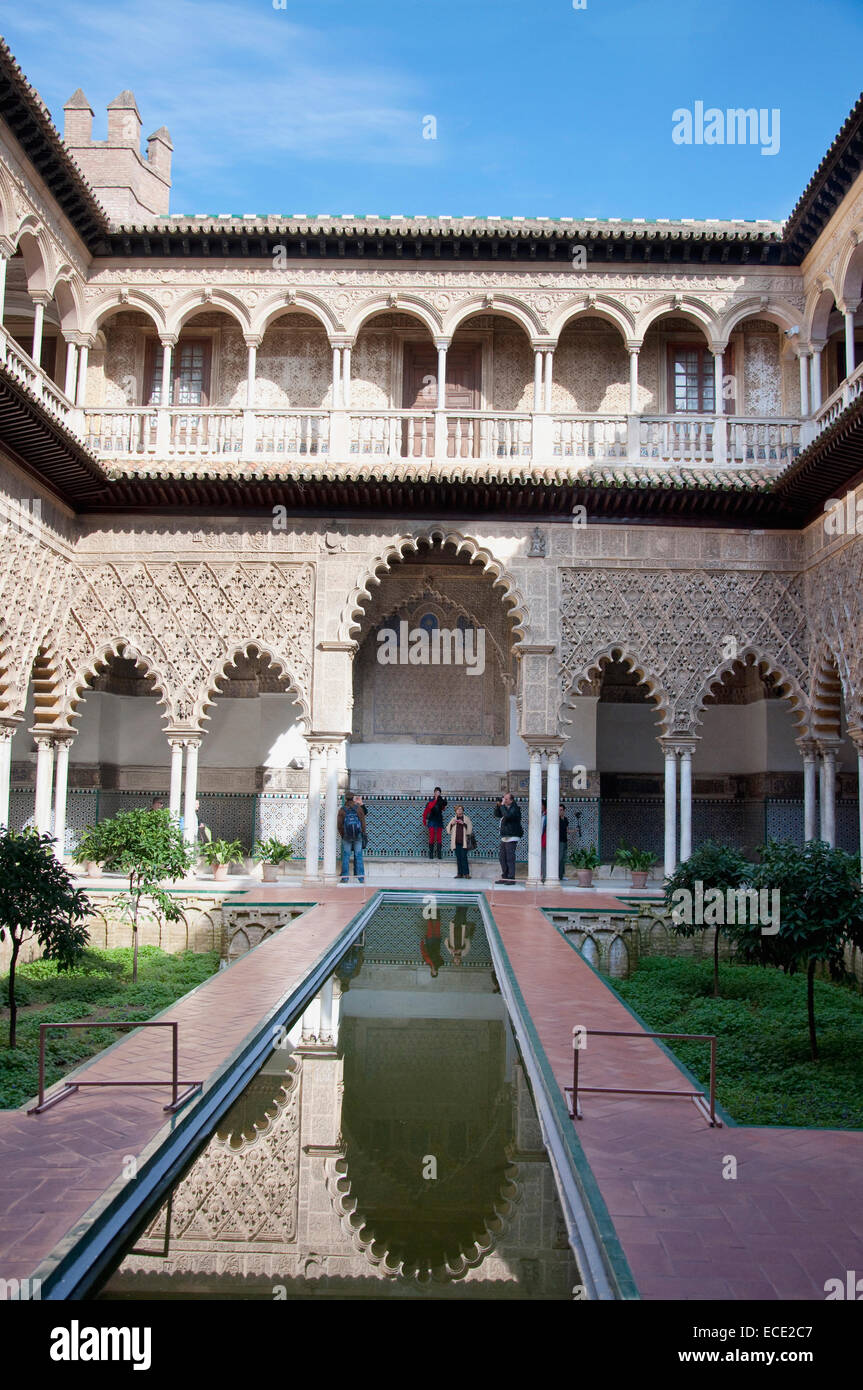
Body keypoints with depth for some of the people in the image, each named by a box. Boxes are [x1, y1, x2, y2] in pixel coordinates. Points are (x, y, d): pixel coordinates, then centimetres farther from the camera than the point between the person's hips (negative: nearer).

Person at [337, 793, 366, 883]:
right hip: (358, 836, 0)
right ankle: (361, 877, 3)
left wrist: (342, 835, 8)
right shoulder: (359, 808, -2)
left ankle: (345, 877, 2)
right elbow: (363, 822, -5)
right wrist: (363, 835, 5)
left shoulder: (342, 810, -3)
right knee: (358, 856, 5)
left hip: (346, 836, 0)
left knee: (346, 856, 6)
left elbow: (339, 824, -6)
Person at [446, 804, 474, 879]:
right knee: (458, 858, 2)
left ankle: (466, 873, -9)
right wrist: (451, 824, -3)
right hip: (456, 841, 3)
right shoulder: (454, 819, 17)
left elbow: (470, 829, -1)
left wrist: (464, 824, -14)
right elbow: (448, 830, 14)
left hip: (463, 841, -3)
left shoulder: (466, 818, 9)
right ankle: (460, 873, 6)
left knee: (464, 857, -11)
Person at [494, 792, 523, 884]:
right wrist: (497, 806, 7)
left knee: (510, 858, -10)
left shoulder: (515, 808, -10)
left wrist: (503, 805, -18)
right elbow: (497, 814, 23)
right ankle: (505, 877, 17)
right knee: (502, 858, 10)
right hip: (504, 837, 9)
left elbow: (507, 815, -27)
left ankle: (511, 878, -8)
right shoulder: (506, 807, 17)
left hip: (511, 837, -9)